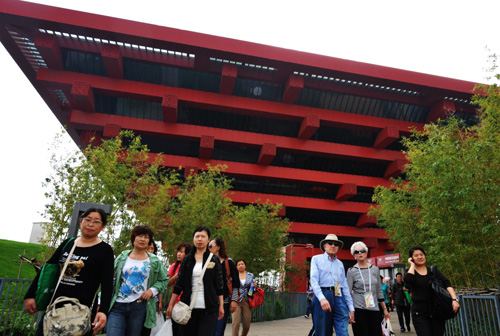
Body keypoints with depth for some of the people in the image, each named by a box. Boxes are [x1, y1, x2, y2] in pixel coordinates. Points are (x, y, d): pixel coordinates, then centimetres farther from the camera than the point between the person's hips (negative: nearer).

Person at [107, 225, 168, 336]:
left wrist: (152, 290, -4)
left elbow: (164, 279, 12)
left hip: (139, 307, 0)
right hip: (118, 306, 0)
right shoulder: (122, 256, 8)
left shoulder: (154, 261, 6)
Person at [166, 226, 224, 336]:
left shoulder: (214, 259, 3)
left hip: (208, 309, -2)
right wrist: (171, 304, 4)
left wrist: (221, 305, 0)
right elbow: (178, 285, 9)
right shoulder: (187, 260, 7)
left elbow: (219, 285, 4)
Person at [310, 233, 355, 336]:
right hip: (322, 296, -3)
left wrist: (351, 308, 10)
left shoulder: (340, 264, 20)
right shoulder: (316, 259, 6)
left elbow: (345, 286, 17)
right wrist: (322, 298, -23)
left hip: (339, 298, 4)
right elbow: (314, 280, -8)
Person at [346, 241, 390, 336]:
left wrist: (384, 309, 14)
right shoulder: (352, 271, -2)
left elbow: (379, 291, 16)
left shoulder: (375, 269, 9)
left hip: (374, 309, 3)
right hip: (358, 310, -3)